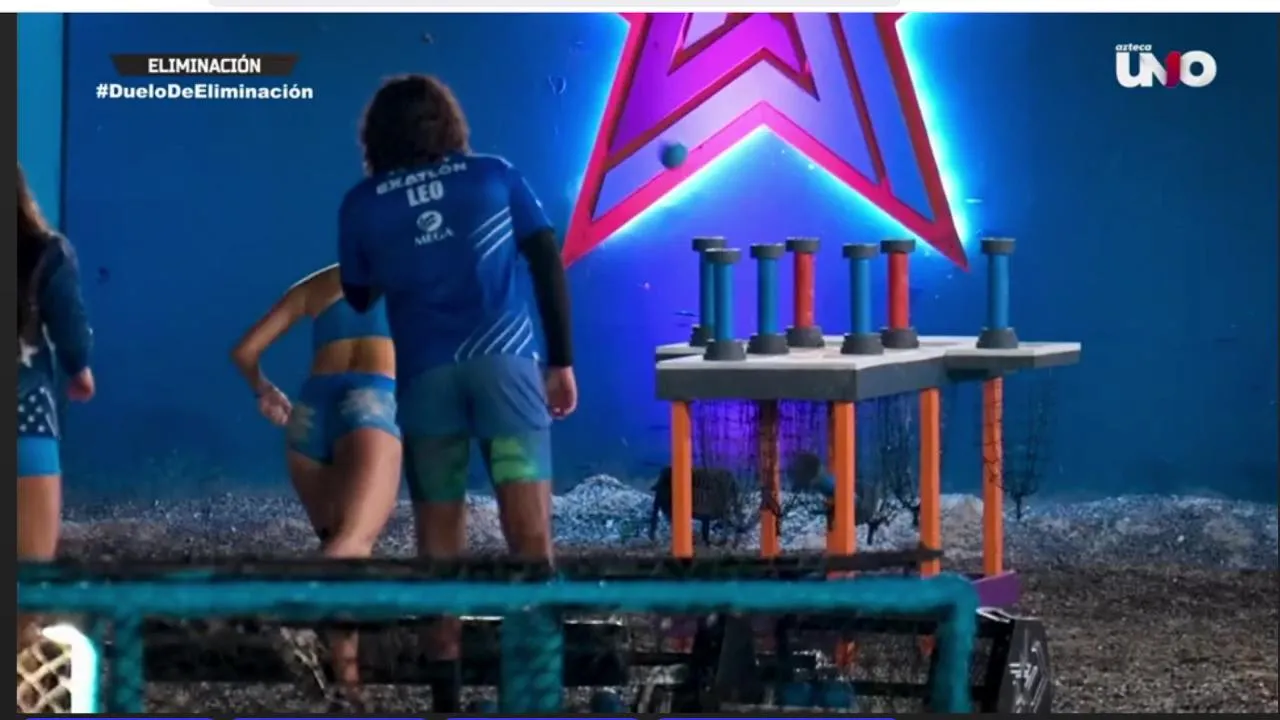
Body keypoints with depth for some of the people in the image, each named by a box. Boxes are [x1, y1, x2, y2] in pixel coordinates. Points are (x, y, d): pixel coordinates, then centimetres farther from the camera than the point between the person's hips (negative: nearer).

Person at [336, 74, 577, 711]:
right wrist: (562, 361, 9)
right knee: (529, 531, -9)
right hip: (506, 360, -1)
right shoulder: (496, 175, 11)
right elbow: (548, 264, 7)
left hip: (424, 372, 1)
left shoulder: (361, 204, 11)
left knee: (439, 534, 12)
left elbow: (358, 300, 14)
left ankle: (446, 682, 12)